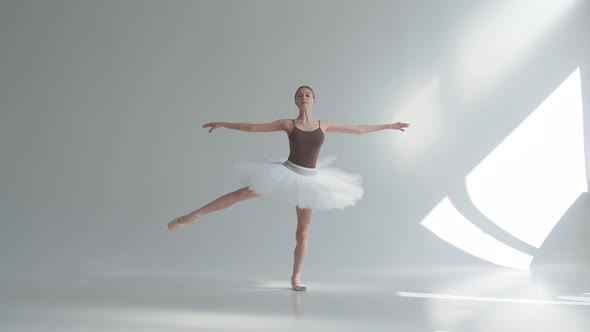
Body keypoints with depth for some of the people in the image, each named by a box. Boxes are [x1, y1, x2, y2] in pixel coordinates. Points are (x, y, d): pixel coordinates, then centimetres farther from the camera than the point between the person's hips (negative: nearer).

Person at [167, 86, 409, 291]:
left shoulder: (324, 125, 3)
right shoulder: (288, 124, -2)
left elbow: (358, 130, 9)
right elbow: (252, 127, -2)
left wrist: (387, 126, 10)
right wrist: (223, 124, -5)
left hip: (309, 179, 2)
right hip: (287, 173, -1)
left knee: (302, 233, 4)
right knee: (242, 193, -12)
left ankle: (296, 278, 16)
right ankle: (193, 216, -7)